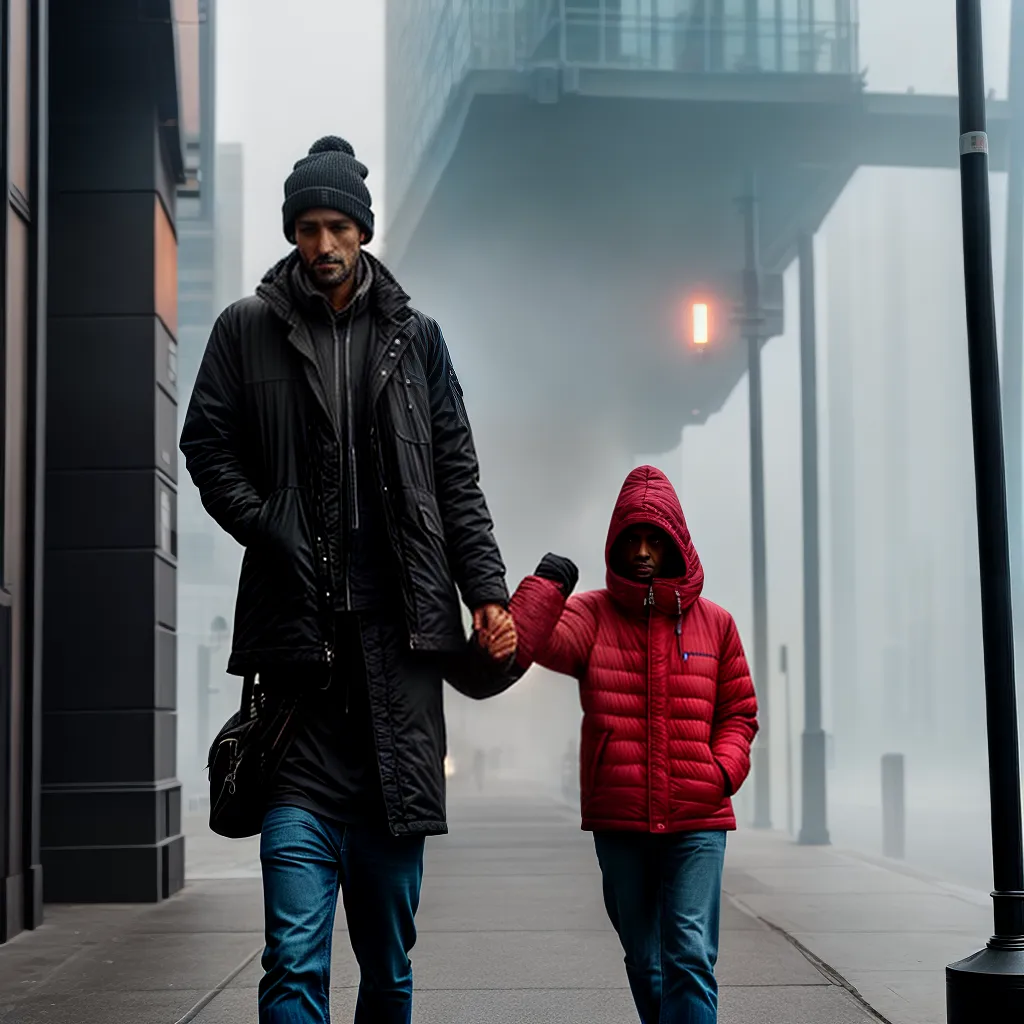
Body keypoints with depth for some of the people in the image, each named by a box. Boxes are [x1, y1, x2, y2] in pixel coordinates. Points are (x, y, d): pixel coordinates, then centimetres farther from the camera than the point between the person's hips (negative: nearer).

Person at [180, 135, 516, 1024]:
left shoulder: (415, 337, 14)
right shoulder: (246, 331, 9)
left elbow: (458, 480, 13)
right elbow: (207, 447, 8)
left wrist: (487, 593, 4)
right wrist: (270, 532, -8)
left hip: (399, 648, 2)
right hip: (297, 642, -2)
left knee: (391, 944, 7)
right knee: (296, 948, -9)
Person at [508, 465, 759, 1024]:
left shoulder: (715, 623, 6)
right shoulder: (591, 616, 2)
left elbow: (738, 712, 13)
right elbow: (520, 642, -17)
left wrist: (724, 770, -3)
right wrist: (548, 581, -26)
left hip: (696, 819, -1)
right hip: (617, 820, 1)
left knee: (690, 955, -11)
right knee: (644, 961, 15)